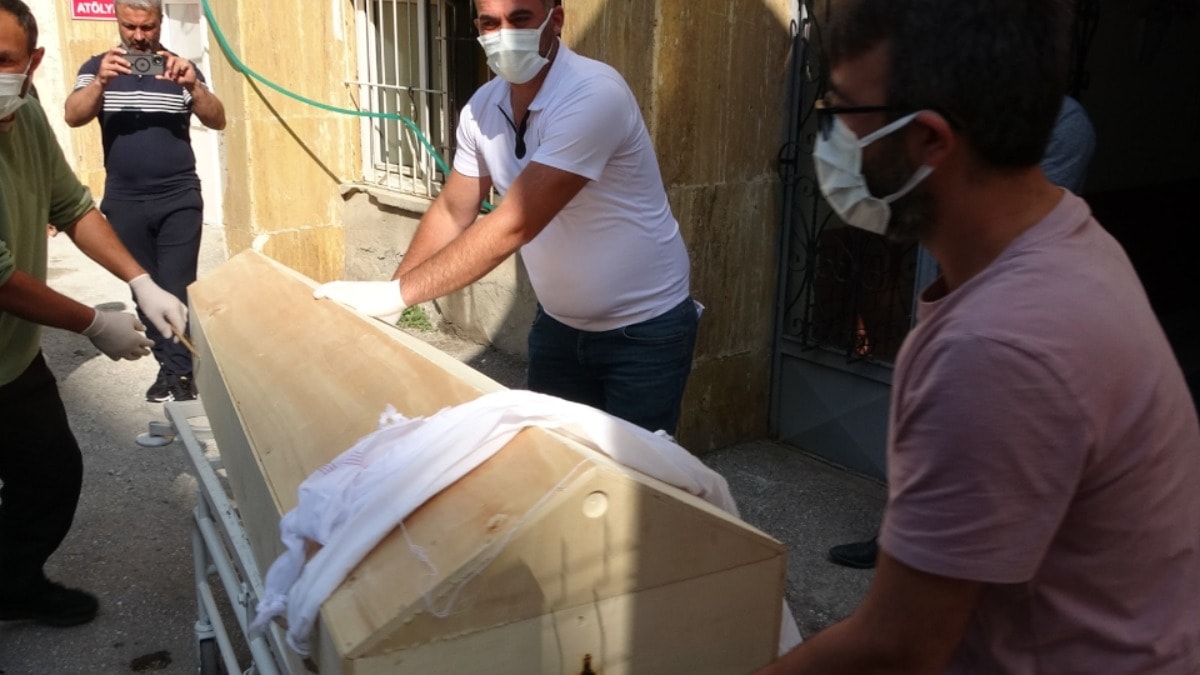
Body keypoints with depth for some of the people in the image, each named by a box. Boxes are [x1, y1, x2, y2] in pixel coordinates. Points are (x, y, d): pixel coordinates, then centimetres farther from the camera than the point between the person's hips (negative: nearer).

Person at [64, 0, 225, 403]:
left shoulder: (180, 68, 4)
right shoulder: (98, 67, 5)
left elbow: (217, 121, -7)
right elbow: (73, 117, -10)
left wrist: (193, 85, -26)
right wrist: (101, 82, -28)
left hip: (179, 199, -2)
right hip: (124, 202, 2)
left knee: (177, 289, -6)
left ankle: (181, 371, 0)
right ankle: (168, 364, 17)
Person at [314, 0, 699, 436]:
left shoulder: (592, 96, -27)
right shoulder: (482, 109, -5)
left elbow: (515, 224, -31)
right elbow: (452, 212, 5)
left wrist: (395, 294, -29)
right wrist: (385, 298, -4)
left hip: (643, 329, -6)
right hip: (559, 323, 6)